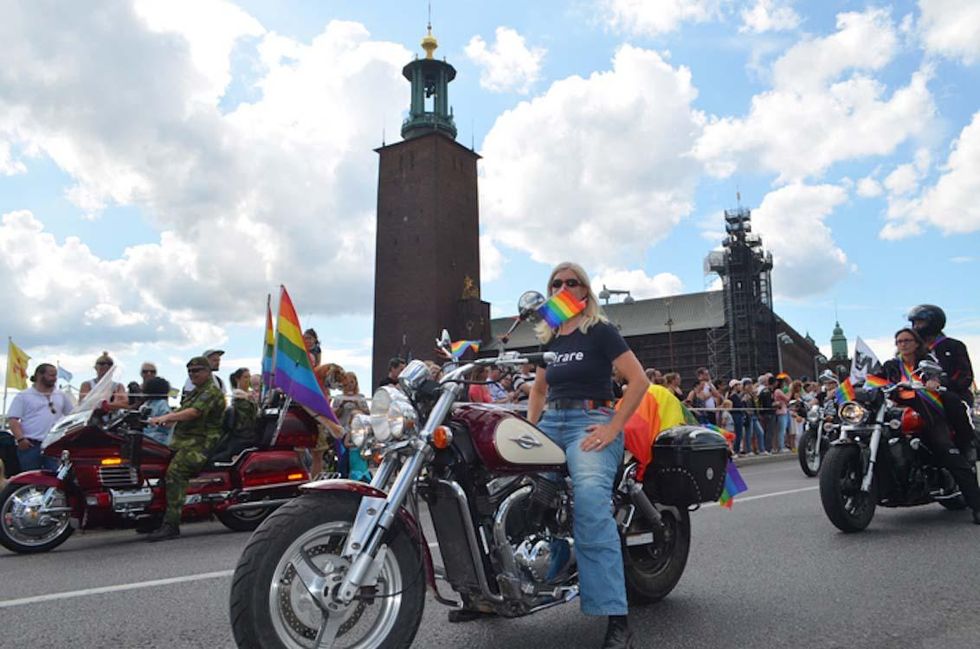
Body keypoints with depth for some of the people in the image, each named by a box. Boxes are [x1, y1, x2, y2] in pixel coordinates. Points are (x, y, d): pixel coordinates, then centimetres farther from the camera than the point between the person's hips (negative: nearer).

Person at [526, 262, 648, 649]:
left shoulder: (600, 330, 1)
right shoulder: (547, 337, 20)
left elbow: (639, 380, -5)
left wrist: (613, 427, -13)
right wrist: (528, 428, 12)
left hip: (590, 421, -6)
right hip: (551, 422, 6)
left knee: (591, 504, -30)